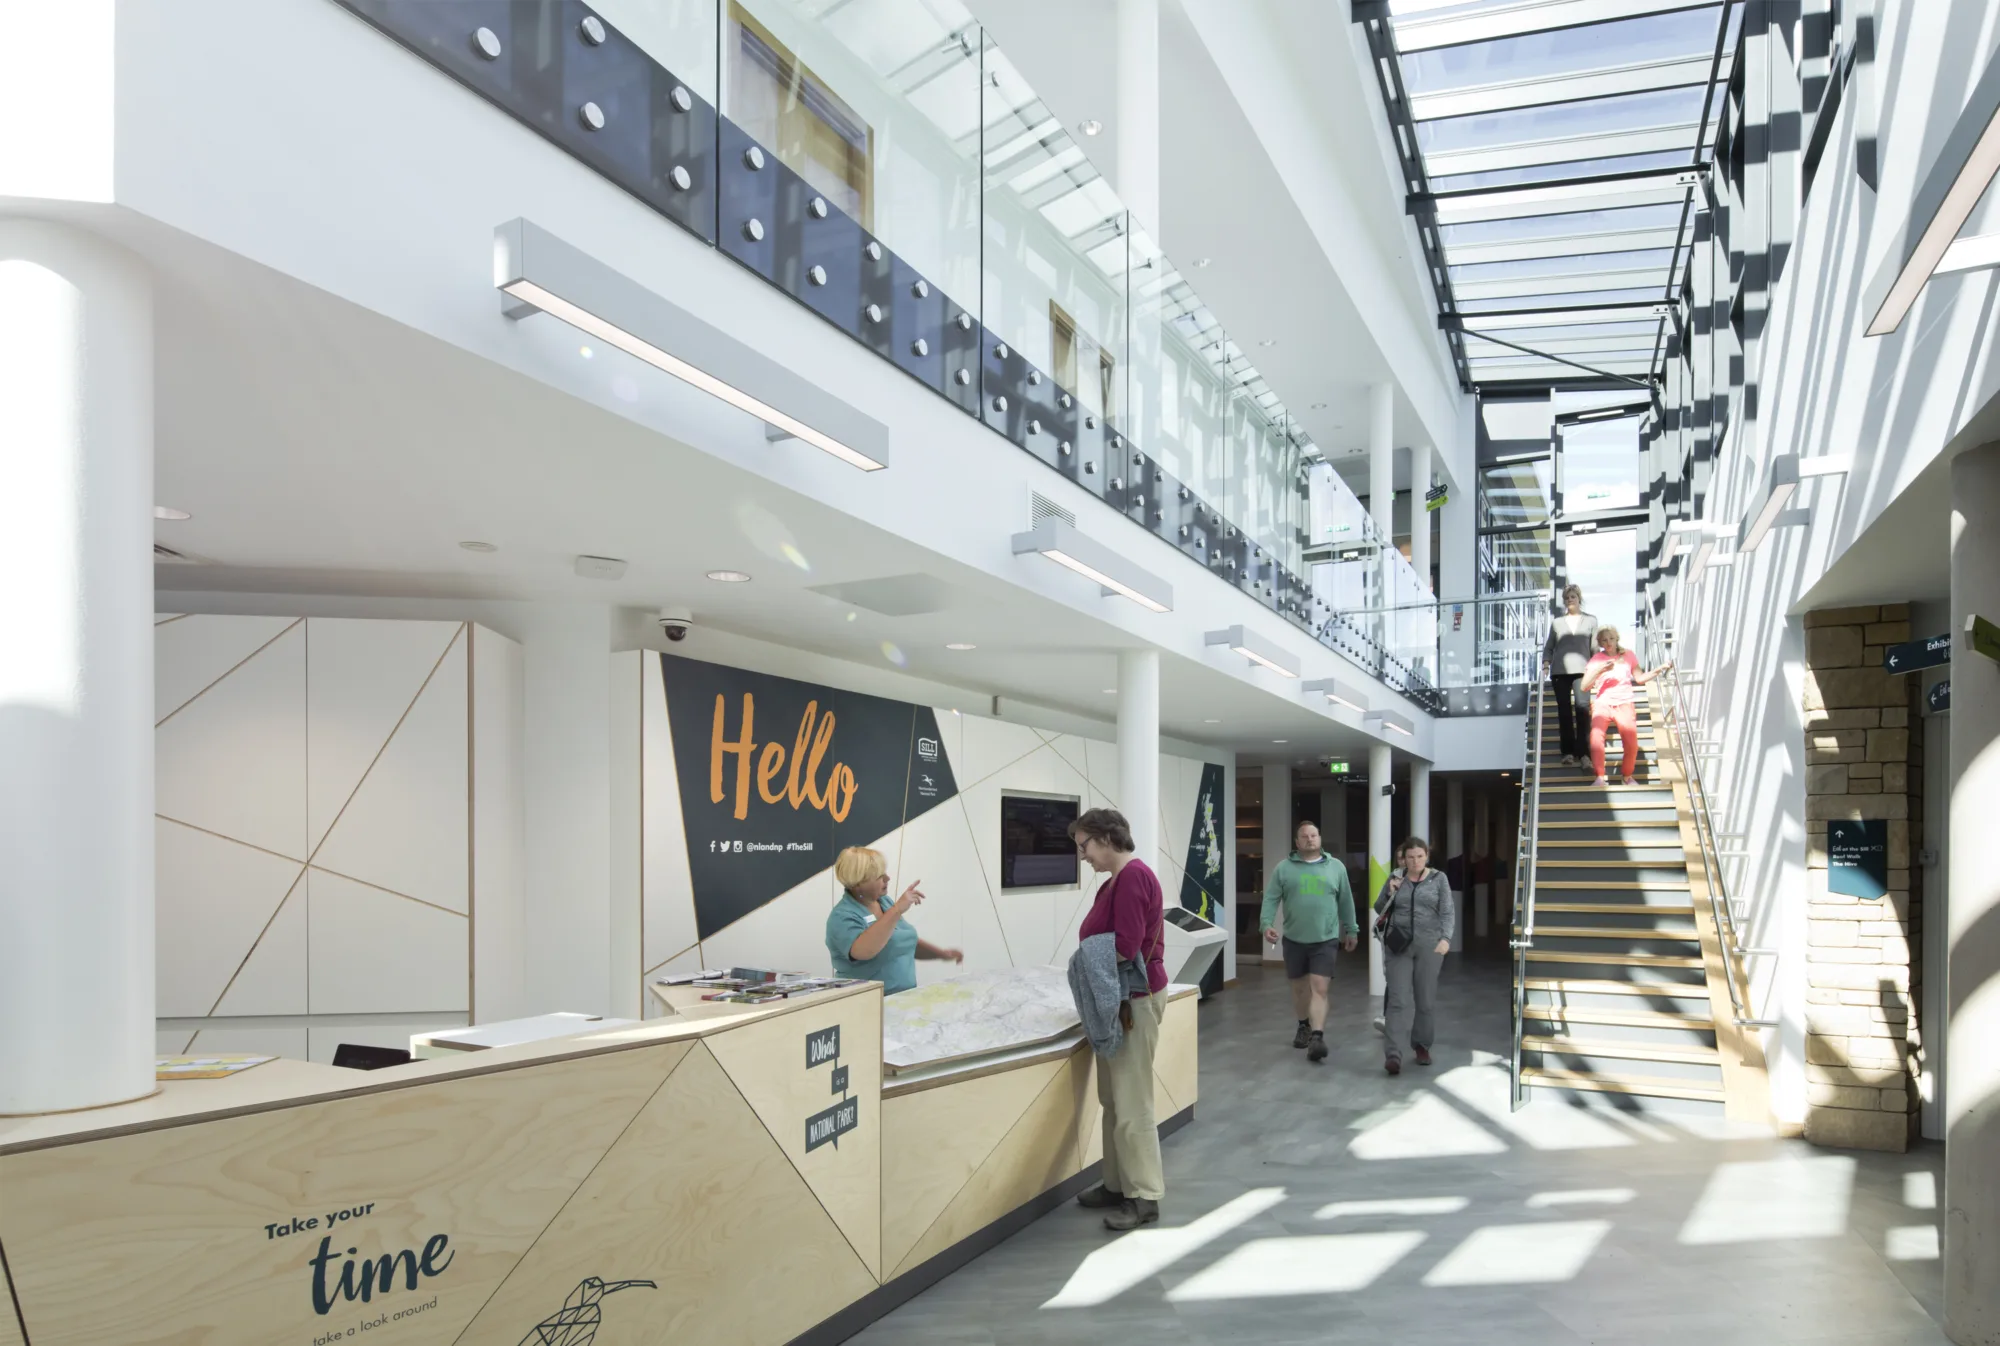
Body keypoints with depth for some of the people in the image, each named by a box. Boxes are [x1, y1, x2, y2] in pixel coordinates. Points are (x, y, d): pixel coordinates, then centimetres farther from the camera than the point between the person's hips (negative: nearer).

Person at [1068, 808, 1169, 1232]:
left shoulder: (1133, 876, -19)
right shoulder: (1117, 879, 12)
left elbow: (1125, 948, -24)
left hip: (1135, 1001, -10)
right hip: (1120, 999, 10)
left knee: (1131, 1103, -4)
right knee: (1114, 1099, 16)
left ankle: (1144, 1196, 5)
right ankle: (1118, 1184, 25)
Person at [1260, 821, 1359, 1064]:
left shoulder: (1336, 867, 4)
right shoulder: (1284, 868, 0)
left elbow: (1346, 901, 11)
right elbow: (1271, 899, -3)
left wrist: (1351, 929, 15)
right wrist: (1266, 923, -17)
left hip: (1326, 939, -1)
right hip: (1294, 939, 1)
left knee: (1319, 989, -11)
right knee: (1299, 987, 16)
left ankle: (1317, 1038, -18)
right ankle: (1304, 1026, 36)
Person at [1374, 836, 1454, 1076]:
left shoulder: (1438, 878, 3)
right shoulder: (1395, 878, 6)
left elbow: (1448, 912, -1)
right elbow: (1379, 909, 12)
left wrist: (1446, 938, -16)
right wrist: (1390, 893, -7)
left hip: (1429, 945, 0)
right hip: (1398, 945, 0)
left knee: (1425, 999, 9)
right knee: (1399, 999, -7)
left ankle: (1422, 1045, 26)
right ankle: (1393, 1054, -13)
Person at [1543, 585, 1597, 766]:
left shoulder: (1590, 621, 13)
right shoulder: (1557, 622, 15)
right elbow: (1549, 646, 15)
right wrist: (1546, 662, -2)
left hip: (1582, 670, -1)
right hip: (1560, 671, 1)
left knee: (1582, 711, -11)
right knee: (1564, 712, -1)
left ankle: (1583, 752, -11)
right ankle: (1568, 752, 2)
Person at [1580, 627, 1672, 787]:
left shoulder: (1628, 656, 13)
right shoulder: (1596, 659, 9)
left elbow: (1639, 679, 18)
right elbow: (1584, 686, 2)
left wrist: (1659, 670, 8)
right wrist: (1599, 671, -11)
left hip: (1624, 703, 1)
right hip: (1602, 704, -1)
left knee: (1631, 741, -20)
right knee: (1596, 735, -30)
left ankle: (1627, 776, 4)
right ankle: (1600, 778, -25)